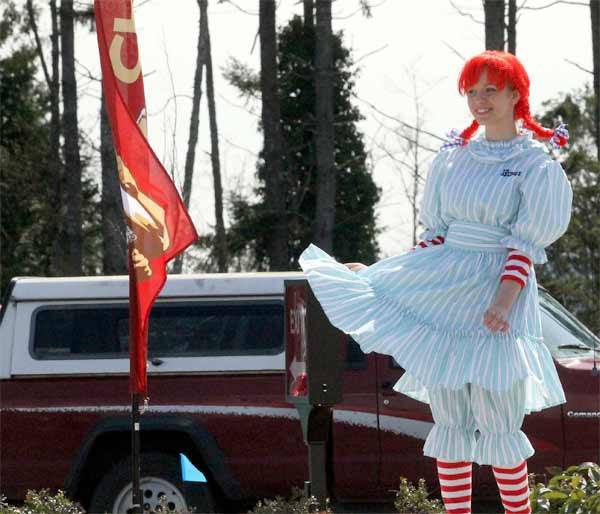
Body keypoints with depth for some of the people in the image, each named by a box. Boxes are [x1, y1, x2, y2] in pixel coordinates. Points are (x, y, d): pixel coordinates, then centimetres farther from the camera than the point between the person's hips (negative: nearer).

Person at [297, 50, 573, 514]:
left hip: (495, 290, -5)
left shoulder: (536, 164, -3)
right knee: (449, 418, 5)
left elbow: (526, 243, -10)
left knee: (497, 421, -6)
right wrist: (403, 272, 11)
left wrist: (504, 299, -21)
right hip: (443, 284, 5)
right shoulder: (454, 154, 12)